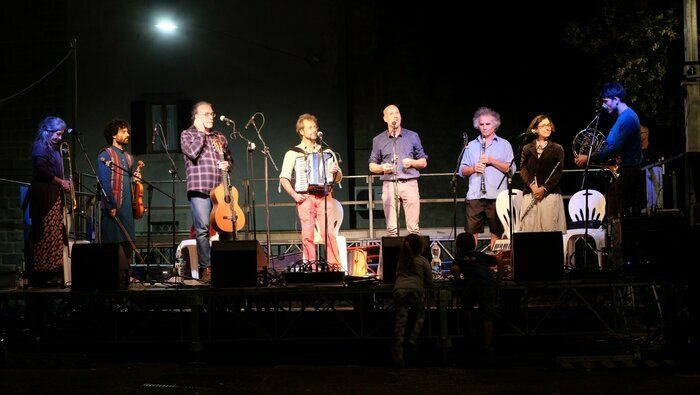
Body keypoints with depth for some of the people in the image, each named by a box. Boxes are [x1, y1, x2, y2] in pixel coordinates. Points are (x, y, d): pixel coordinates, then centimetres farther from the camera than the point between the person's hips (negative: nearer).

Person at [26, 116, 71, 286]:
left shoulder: (53, 148, 21)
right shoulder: (40, 148, -8)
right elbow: (43, 172, -18)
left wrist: (63, 182, 8)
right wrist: (61, 182, -8)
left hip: (54, 196, 10)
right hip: (44, 197, -10)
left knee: (55, 235, 5)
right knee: (45, 235, -11)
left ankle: (52, 274, 5)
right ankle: (40, 275, -9)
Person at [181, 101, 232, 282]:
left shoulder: (220, 137, 20)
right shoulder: (187, 135, 7)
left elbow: (229, 159, 29)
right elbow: (192, 152, -12)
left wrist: (227, 165, 6)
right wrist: (201, 132, -3)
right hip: (200, 189, -4)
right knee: (203, 229, -9)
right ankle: (206, 268, -4)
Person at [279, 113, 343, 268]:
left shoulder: (327, 152, 16)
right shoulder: (293, 153, 8)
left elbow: (338, 178, 16)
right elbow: (284, 178, 5)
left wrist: (335, 172, -7)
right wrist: (294, 194, -8)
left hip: (324, 196, 1)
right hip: (305, 197, -1)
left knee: (329, 232, -12)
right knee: (308, 235, -5)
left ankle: (335, 266, -9)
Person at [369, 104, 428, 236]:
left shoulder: (412, 136, 13)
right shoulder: (378, 140, 12)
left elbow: (424, 162, 15)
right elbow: (372, 166, 16)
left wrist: (412, 162, -6)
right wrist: (382, 168, -6)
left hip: (410, 184, 0)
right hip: (389, 185, 0)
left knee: (413, 228, -7)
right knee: (392, 228, -3)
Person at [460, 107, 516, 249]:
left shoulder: (504, 144, 9)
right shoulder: (471, 145, 17)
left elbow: (511, 169, -1)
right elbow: (462, 171, 14)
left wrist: (492, 161, -11)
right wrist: (473, 168, -6)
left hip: (497, 196, -2)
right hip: (474, 195, 2)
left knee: (497, 232, 1)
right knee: (472, 231, -1)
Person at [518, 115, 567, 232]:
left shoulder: (557, 149, 8)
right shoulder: (527, 149, 13)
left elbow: (558, 173, 1)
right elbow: (523, 170, 4)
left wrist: (544, 188, -11)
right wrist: (532, 185, -13)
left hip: (550, 194, -1)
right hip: (530, 195, 2)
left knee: (549, 227, -8)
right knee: (529, 226, -4)